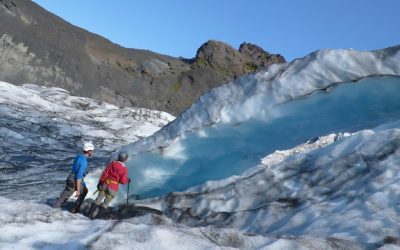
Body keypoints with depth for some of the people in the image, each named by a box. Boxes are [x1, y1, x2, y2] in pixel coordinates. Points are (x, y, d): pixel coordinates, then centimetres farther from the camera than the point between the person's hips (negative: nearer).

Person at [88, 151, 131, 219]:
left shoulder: (113, 163, 0)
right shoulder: (125, 169, -7)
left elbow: (105, 173, -1)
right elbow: (123, 181, -10)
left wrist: (100, 182, 5)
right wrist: (127, 180, 10)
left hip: (105, 184, 3)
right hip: (113, 188, -3)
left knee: (98, 199, 14)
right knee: (106, 203, 10)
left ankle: (90, 213, 16)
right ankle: (98, 216, 12)